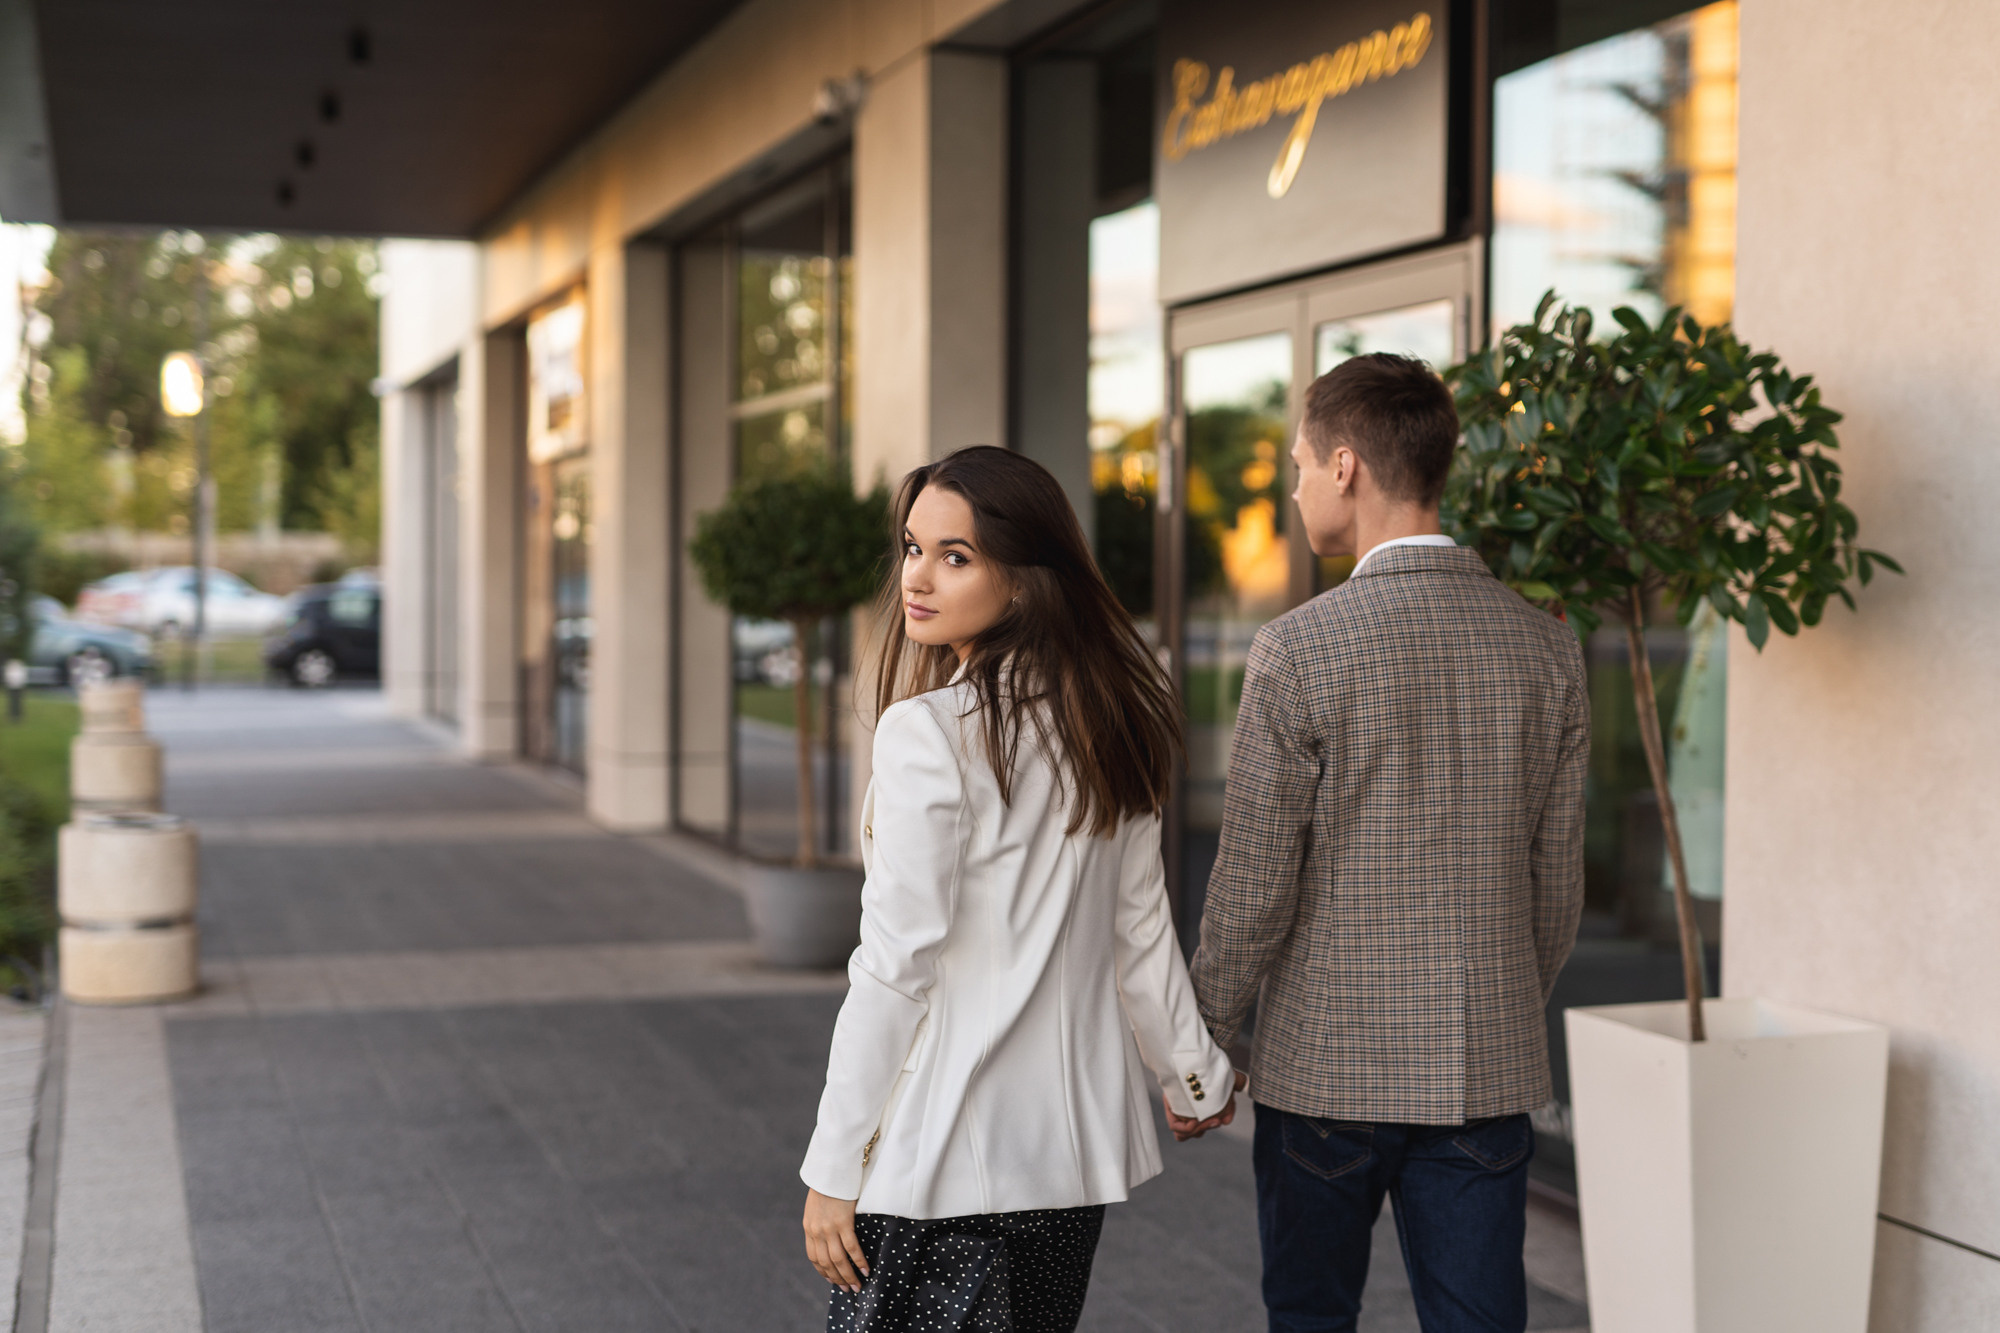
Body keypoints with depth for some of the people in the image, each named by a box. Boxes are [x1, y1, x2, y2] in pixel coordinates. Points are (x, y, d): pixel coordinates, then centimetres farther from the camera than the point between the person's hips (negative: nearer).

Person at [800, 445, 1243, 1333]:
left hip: (944, 1151, -7)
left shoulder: (928, 733, -15)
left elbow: (897, 968, -15)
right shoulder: (1106, 725, 6)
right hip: (1079, 1138, 8)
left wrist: (833, 1169, -8)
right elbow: (1141, 931, 12)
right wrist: (1197, 1078, 27)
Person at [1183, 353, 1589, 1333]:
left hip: (1326, 1063, -3)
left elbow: (1253, 887, -11)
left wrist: (1199, 1047, 2)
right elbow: (1556, 884, 7)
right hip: (1489, 1069, 4)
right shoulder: (1546, 648, 1)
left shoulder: (1300, 651, -14)